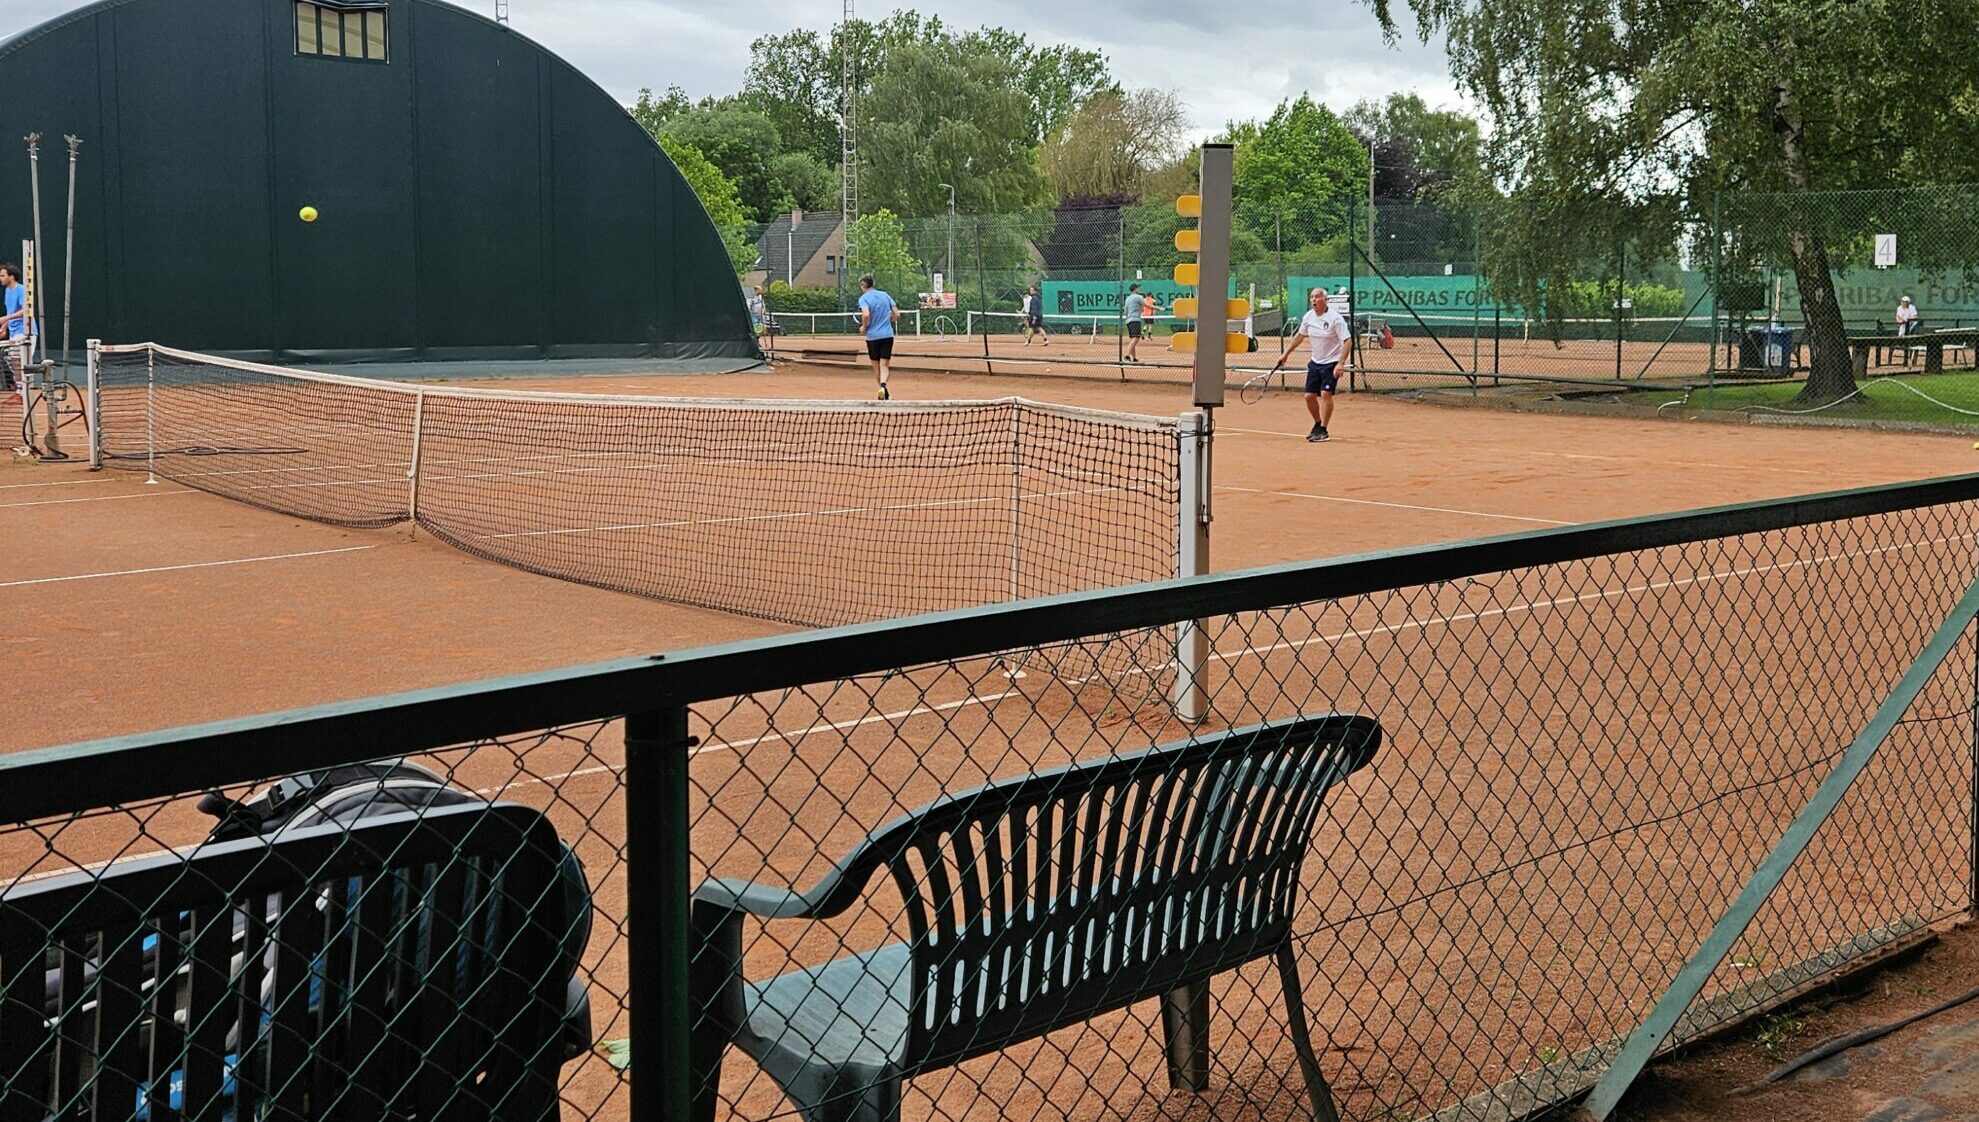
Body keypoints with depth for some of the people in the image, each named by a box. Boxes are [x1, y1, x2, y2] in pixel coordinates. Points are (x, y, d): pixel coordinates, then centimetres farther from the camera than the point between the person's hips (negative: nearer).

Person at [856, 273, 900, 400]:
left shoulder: (864, 298, -7)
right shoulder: (884, 295, 6)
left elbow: (866, 315, -24)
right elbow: (897, 314, 6)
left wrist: (864, 327, -7)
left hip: (872, 336, -2)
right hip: (887, 335, 2)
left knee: (876, 366, 13)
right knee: (885, 365, 0)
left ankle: (885, 393, 21)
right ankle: (883, 384, -28)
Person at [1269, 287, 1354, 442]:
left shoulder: (1335, 318, -18)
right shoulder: (1308, 317, 1)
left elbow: (1348, 341, -20)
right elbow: (1300, 335, 18)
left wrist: (1341, 363, -29)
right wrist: (1285, 354, 18)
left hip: (1332, 363, -6)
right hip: (1315, 362, 6)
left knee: (1325, 393, -18)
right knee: (1309, 396, 4)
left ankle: (1323, 430, -8)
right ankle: (1318, 425, 27)